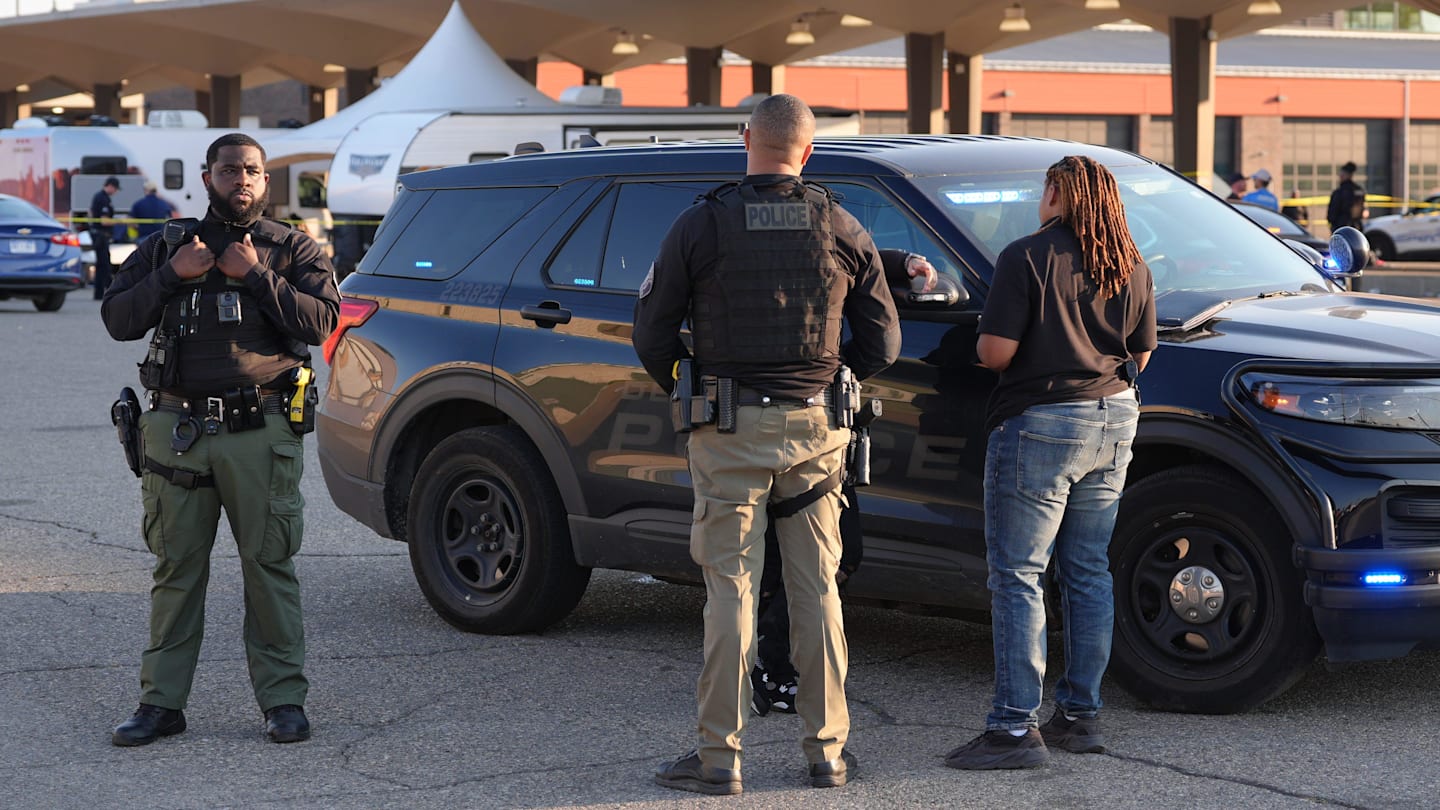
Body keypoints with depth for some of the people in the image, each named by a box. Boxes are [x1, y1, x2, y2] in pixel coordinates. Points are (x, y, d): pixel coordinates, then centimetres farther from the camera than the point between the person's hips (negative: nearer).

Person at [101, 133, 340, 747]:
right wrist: (172, 275, -9)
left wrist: (255, 275, -12)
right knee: (176, 568, 5)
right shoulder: (165, 246, 13)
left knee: (269, 565, -1)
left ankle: (283, 699, 6)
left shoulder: (293, 250, 9)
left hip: (260, 431, -2)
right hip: (177, 427, 2)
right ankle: (162, 702, 11)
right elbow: (118, 321, 4)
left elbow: (321, 320, -6)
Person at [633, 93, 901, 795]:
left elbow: (651, 337, -1)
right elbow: (882, 343, 8)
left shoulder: (700, 225, -5)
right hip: (815, 431, 2)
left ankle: (719, 755, 3)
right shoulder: (843, 231, 2)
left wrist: (686, 393, 18)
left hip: (729, 431, -2)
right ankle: (827, 750, 14)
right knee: (816, 589, 10)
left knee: (731, 589, 1)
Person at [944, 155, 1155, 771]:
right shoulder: (1133, 269, 9)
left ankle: (1016, 727, -7)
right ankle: (1081, 714, 19)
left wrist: (985, 344, 7)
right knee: (1088, 573, 14)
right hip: (1113, 421, 7)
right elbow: (1139, 356, 14)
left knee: (1018, 575, -4)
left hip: (1040, 424, -7)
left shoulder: (1027, 257, -11)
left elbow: (995, 351, -15)